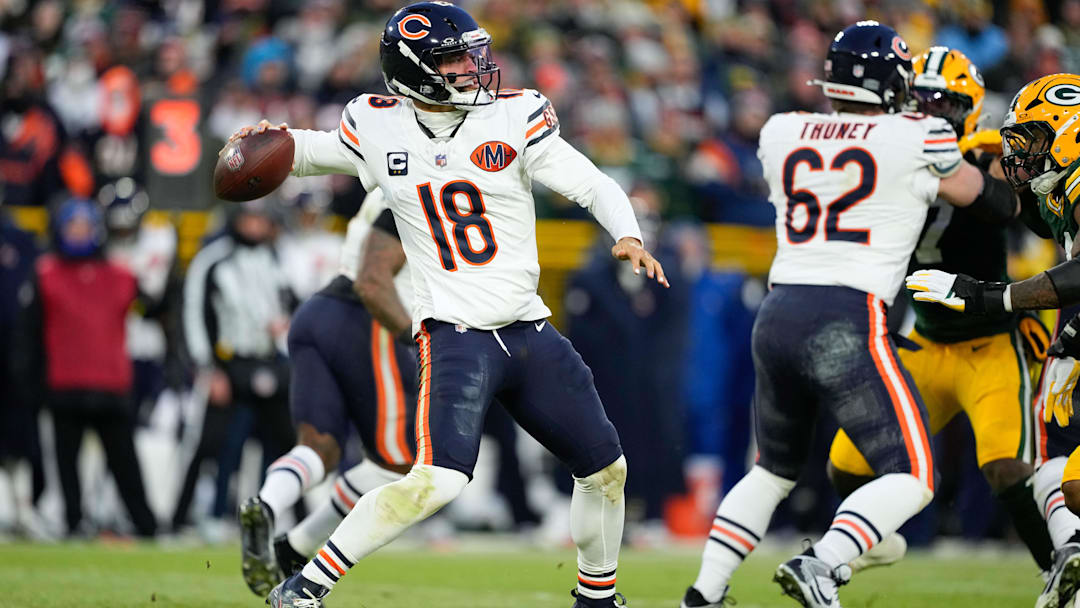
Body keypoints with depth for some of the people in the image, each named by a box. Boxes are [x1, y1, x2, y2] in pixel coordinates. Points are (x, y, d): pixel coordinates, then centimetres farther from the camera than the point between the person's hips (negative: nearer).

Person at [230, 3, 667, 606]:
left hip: (528, 330, 4)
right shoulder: (379, 128, 0)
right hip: (455, 331, -4)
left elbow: (596, 186, -3)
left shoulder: (513, 119, -2)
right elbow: (312, 151, 19)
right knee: (438, 481, -24)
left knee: (606, 469, 13)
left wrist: (628, 236, -23)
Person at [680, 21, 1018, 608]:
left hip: (776, 315, 6)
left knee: (773, 470, 25)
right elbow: (998, 205, 14)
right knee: (911, 480, -3)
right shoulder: (917, 142, 0)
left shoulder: (781, 134, 12)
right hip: (846, 323, -6)